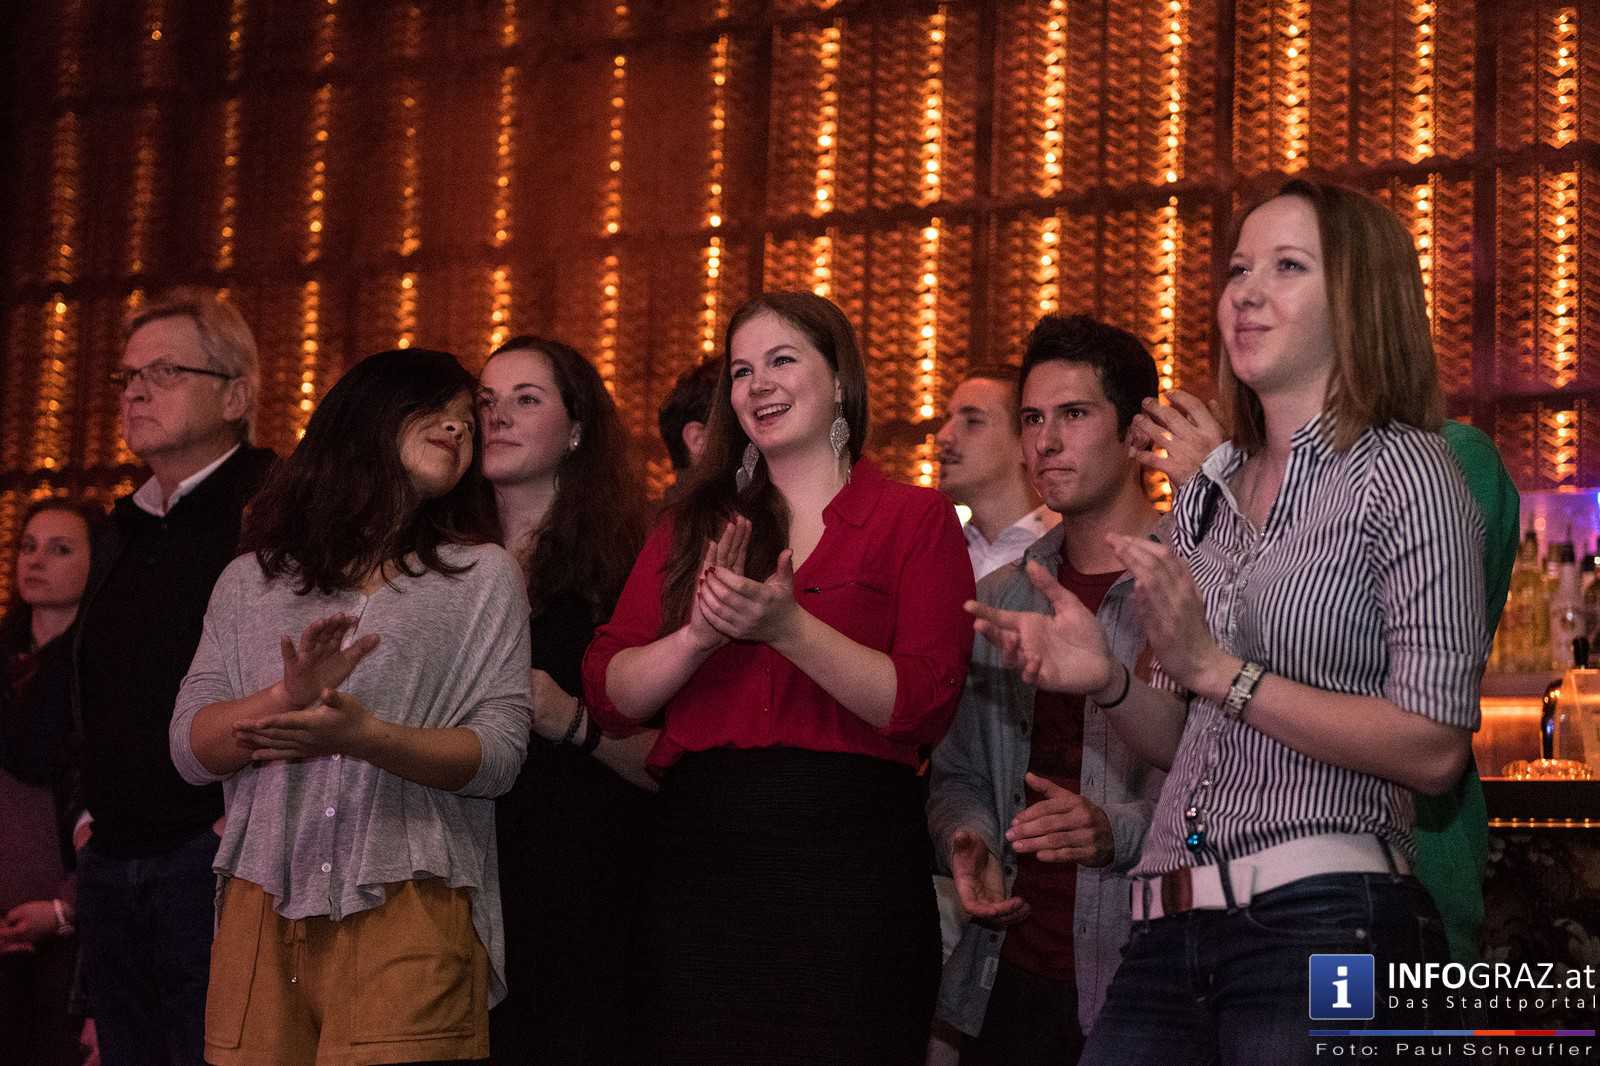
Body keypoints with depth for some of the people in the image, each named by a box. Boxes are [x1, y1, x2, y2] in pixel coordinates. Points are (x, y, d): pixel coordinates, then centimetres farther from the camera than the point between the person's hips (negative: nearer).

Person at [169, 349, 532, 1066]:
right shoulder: (250, 580, 15)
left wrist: (365, 735, -18)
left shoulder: (483, 576, 11)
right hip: (263, 906, 2)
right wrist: (285, 698, -13)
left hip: (407, 906, -2)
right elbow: (190, 749, 6)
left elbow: (499, 756, -1)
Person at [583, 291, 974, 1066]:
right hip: (702, 852, 3)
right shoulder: (694, 525, 14)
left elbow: (924, 706, -8)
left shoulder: (914, 520, 4)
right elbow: (608, 695, 6)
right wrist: (699, 636, -12)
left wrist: (788, 627, -19)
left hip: (849, 853, -3)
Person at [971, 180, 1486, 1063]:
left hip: (1324, 923, -6)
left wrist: (1218, 670, -15)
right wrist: (1105, 680, -1)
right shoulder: (1205, 496, 15)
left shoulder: (1402, 469, -3)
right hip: (1169, 934, 6)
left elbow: (1434, 749, -11)